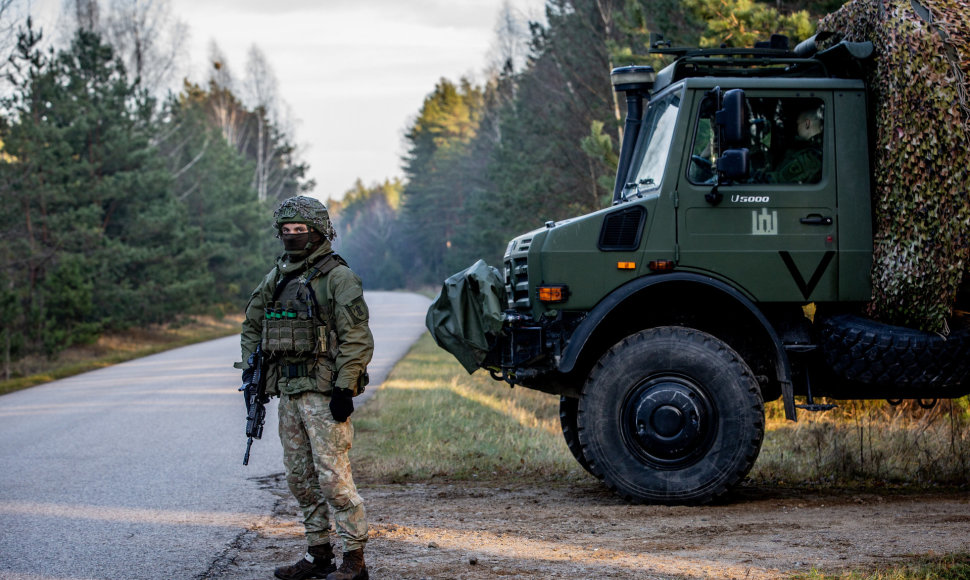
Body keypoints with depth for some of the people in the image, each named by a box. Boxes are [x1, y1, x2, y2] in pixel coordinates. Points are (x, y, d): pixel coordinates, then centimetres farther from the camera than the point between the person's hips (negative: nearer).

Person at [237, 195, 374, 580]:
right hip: (288, 391, 8)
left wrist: (344, 389, -18)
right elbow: (252, 326, 25)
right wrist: (250, 371, 14)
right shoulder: (276, 278, 14)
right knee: (300, 476, 11)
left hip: (323, 391, -8)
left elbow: (357, 338, -13)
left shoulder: (337, 277, -8)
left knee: (332, 475, -10)